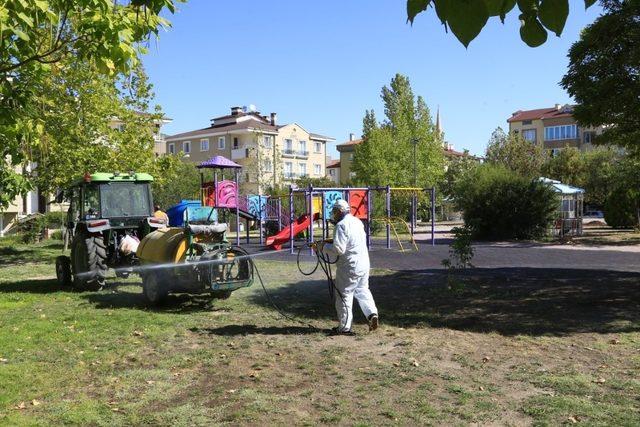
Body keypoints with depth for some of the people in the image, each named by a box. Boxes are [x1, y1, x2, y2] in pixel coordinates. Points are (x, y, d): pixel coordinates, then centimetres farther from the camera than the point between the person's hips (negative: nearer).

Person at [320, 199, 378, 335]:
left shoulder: (341, 225, -17)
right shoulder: (357, 222, 10)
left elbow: (339, 249, -21)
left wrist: (324, 246, -7)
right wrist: (333, 241, 14)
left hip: (349, 266, -8)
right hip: (364, 263, 8)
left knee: (344, 294, 4)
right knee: (362, 290, 23)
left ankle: (344, 327, 11)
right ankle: (372, 313, 6)